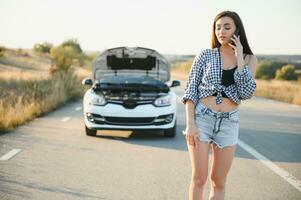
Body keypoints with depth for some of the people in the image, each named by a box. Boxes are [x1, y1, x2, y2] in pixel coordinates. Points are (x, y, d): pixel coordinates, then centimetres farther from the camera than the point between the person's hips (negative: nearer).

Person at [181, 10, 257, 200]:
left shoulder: (250, 60, 4)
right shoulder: (206, 55, 0)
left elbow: (246, 93, -9)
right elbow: (190, 90, -2)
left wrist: (239, 58, -11)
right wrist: (190, 124, -11)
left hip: (229, 123, 2)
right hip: (201, 119, -2)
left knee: (219, 181, 8)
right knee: (199, 178, 1)